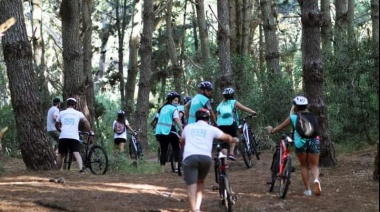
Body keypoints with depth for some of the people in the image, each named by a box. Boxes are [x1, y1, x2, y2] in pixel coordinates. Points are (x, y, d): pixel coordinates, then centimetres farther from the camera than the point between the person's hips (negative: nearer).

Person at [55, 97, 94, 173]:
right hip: (74, 137, -2)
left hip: (63, 137, 2)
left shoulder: (62, 113, 16)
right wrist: (90, 131, 6)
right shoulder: (78, 113, 11)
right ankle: (81, 169, -33)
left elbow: (56, 125, 26)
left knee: (60, 155, 15)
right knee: (76, 153, -13)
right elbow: (85, 121, -4)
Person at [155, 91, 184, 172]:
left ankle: (162, 169, 8)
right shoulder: (174, 108, -4)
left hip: (160, 131, 7)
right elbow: (177, 120, -15)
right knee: (176, 149, 5)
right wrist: (182, 131, -19)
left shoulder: (163, 108, 19)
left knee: (163, 150, 10)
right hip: (169, 131, -7)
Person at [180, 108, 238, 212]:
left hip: (189, 157, -1)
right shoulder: (211, 129, 20)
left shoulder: (188, 127, 24)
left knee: (192, 187, -2)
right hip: (205, 158, 1)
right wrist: (234, 140, 54)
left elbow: (182, 140, 44)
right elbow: (228, 138, 31)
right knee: (200, 182, 23)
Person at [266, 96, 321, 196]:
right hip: (314, 140, 1)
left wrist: (272, 130, 36)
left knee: (304, 166, 16)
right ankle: (316, 180, -24)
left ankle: (307, 189, 12)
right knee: (314, 165, 8)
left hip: (300, 142, -1)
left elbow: (281, 127, 17)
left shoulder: (293, 117, 7)